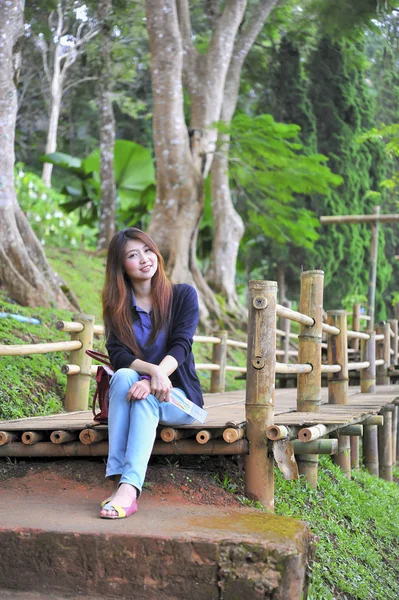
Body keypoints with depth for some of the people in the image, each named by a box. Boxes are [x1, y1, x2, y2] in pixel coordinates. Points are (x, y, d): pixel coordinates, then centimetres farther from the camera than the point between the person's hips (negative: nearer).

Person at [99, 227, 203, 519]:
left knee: (146, 397, -34)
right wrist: (153, 371, -30)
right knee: (123, 377, -32)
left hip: (179, 398, -2)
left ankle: (128, 488, -49)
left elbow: (181, 346, -12)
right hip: (128, 392, 2)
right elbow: (118, 355, -9)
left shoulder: (183, 295, 1)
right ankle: (119, 481, -42)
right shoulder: (117, 306, 6)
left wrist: (151, 380, -31)